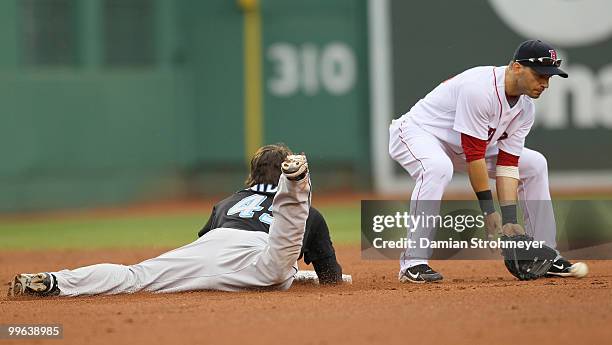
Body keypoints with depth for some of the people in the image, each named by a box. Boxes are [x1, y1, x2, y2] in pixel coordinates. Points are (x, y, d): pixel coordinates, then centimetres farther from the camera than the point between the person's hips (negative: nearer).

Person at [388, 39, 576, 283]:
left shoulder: (525, 107, -6)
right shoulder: (481, 89, -33)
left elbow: (507, 163, -7)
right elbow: (473, 154, -31)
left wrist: (510, 220, -16)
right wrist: (488, 209, -28)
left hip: (456, 148, 9)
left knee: (534, 164, 5)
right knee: (438, 168, -42)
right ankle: (413, 263, -37)